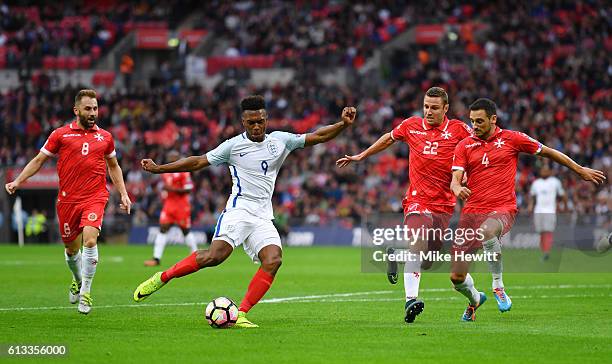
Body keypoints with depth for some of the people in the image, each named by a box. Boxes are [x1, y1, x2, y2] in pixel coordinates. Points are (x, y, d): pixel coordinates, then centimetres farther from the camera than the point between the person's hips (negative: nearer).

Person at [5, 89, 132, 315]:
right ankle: (77, 280, 40)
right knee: (71, 248, 10)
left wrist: (123, 193, 16)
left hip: (95, 198, 0)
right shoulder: (61, 134, 3)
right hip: (67, 200, 0)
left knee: (90, 241, -21)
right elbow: (39, 160, 10)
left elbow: (113, 166, 23)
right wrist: (18, 181, 1)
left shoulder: (105, 137, 10)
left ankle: (86, 291, -9)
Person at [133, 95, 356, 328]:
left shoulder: (280, 140, 12)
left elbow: (317, 136, 14)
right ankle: (161, 278, -9)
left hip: (263, 218, 4)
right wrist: (158, 169, 0)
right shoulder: (234, 145, 2)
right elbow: (198, 162, 5)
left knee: (273, 259, -21)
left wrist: (343, 124, -1)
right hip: (239, 210, -4)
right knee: (215, 255, -25)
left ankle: (240, 315, -20)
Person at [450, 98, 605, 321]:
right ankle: (474, 299, 33)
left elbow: (547, 152, 14)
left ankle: (498, 284, -20)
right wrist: (458, 189, -26)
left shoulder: (511, 139, 4)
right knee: (456, 277, -3)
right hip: (472, 210, 3)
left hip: (502, 209, -3)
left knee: (487, 230, -41)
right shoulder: (464, 146, 8)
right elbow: (455, 179, -1)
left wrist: (580, 170, 19)